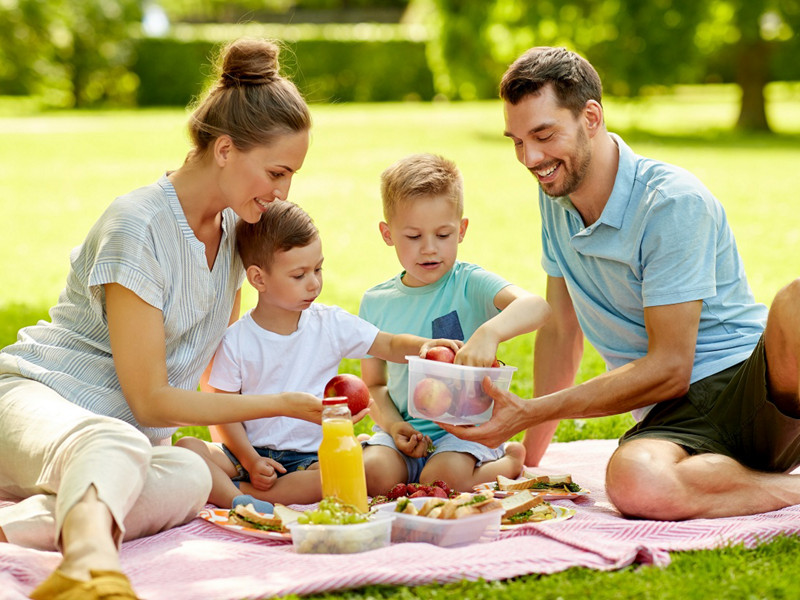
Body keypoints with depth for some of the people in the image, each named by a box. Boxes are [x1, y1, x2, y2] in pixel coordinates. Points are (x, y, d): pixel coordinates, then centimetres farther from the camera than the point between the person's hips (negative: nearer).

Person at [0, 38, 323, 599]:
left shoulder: (232, 224, 11)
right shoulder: (138, 226, -16)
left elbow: (222, 366, 26)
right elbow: (151, 400, -14)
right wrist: (285, 404, -10)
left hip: (127, 429, 7)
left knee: (189, 479, -31)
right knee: (117, 444, -45)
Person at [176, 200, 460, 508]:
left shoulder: (331, 324, 3)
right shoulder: (236, 341, -2)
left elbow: (391, 346, 4)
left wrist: (423, 346, -19)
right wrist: (250, 460, -14)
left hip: (308, 456, 0)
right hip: (251, 452, 0)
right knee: (186, 448, -24)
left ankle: (236, 492, -30)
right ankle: (240, 502, -42)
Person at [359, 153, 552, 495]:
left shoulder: (470, 284, -6)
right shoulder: (375, 303, 7)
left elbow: (536, 307, -26)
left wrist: (489, 333, -47)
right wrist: (391, 424, -8)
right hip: (406, 431, 3)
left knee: (445, 476, -31)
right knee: (370, 473, -26)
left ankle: (509, 462, 2)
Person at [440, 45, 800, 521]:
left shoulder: (674, 202, -12)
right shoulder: (555, 197, 11)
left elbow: (669, 368, -15)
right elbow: (562, 331, 20)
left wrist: (529, 412, -16)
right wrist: (528, 458, 22)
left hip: (758, 380, -4)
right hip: (677, 416, 4)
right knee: (635, 485, -36)